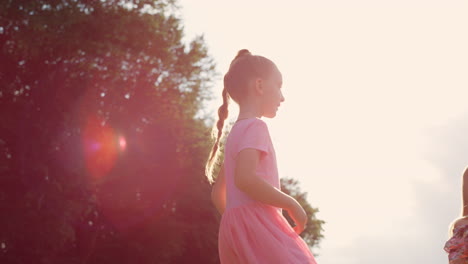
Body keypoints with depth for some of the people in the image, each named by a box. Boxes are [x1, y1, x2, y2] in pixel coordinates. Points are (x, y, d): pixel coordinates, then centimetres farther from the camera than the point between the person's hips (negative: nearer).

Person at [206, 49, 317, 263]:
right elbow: (245, 178, -21)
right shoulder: (255, 126, -5)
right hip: (255, 223, -10)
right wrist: (291, 204, -13)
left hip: (236, 227, 10)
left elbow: (218, 193, 26)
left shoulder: (236, 132, 25)